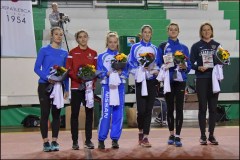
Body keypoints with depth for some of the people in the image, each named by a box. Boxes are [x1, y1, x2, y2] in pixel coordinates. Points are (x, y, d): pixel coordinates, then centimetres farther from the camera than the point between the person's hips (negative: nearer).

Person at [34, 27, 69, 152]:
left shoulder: (64, 53, 9)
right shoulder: (44, 50, -2)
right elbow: (37, 68, -6)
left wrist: (66, 89, 6)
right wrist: (48, 78, -21)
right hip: (44, 85, -3)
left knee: (56, 113, 5)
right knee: (45, 113, -1)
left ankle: (54, 141, 12)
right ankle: (45, 142, 6)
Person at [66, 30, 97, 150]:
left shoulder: (93, 53, 10)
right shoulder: (72, 53, 2)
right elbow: (69, 70, -3)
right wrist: (79, 78, -17)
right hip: (76, 87, -2)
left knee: (89, 113, 3)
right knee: (74, 114, -1)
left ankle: (88, 140, 11)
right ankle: (75, 141, 6)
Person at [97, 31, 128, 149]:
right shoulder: (102, 57, 5)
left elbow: (126, 73, 7)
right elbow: (99, 73, 0)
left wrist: (120, 72, -14)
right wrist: (108, 73, -18)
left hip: (120, 87, 3)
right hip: (107, 87, -3)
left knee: (118, 114, 2)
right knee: (106, 114, -9)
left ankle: (115, 139, 10)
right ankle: (101, 139, 1)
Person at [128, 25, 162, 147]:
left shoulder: (155, 49, 14)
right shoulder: (135, 47, 5)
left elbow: (158, 64, 12)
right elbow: (131, 64, -2)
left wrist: (156, 70, -9)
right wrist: (141, 68, -17)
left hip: (152, 81, 3)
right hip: (140, 80, -2)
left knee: (149, 110, 0)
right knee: (141, 110, -9)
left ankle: (145, 137, 4)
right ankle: (140, 131, 18)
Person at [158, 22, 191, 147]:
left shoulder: (184, 48, 10)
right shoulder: (162, 46, 6)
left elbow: (189, 65, 7)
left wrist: (184, 67, -13)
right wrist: (164, 67, -16)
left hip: (180, 80, 0)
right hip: (168, 80, 0)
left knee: (179, 108, -4)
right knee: (170, 108, 6)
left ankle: (177, 136, -2)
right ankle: (171, 134, 20)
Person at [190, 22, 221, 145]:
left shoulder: (217, 45, 11)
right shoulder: (196, 46, 5)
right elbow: (191, 63, 2)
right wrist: (199, 67, -16)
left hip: (214, 79, 2)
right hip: (201, 79, -2)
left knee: (213, 108, 3)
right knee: (202, 108, 0)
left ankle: (211, 135, 10)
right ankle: (203, 136, 6)